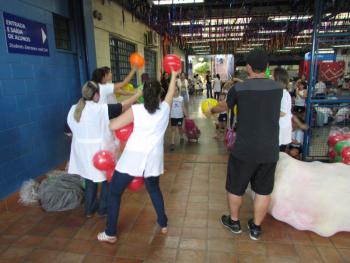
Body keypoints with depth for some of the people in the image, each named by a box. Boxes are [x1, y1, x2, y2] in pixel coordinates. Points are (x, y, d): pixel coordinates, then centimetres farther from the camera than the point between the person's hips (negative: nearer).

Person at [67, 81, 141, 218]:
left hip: (82, 150, 6)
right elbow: (123, 106, -15)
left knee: (89, 178, 21)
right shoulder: (101, 109, -20)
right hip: (100, 150, -6)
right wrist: (138, 94, -4)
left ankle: (89, 209, 33)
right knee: (108, 178, 15)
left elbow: (73, 128, 12)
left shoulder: (73, 110, 0)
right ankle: (103, 208, 27)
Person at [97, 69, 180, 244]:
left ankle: (110, 234, 20)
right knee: (154, 189, 29)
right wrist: (174, 75, 38)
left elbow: (113, 126, -5)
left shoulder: (136, 110, -4)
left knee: (114, 192, 13)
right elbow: (171, 92, 24)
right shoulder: (165, 108, 4)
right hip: (154, 157, 4)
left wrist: (124, 121, 15)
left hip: (133, 156, -3)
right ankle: (163, 224, 37)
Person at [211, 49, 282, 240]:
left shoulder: (239, 88, -9)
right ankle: (256, 228, 31)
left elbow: (224, 106, 10)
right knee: (263, 190, 16)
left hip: (244, 149, -3)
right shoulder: (277, 88, 1)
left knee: (235, 187, 17)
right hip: (270, 150, 3)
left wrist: (212, 110, 33)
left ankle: (234, 222, 35)